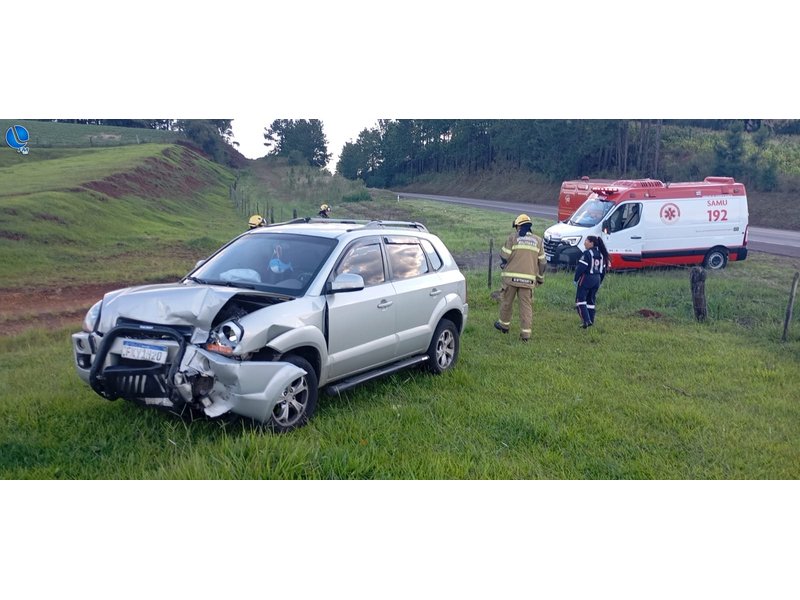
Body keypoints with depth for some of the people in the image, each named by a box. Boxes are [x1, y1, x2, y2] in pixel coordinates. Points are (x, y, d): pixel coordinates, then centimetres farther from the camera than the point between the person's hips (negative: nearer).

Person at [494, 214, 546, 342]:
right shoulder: (538, 241, 8)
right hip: (529, 279, 2)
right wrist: (540, 278, 22)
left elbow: (504, 256, -6)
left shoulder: (513, 237, -3)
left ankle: (504, 324, 30)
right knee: (526, 305, 5)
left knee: (507, 301, 15)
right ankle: (525, 332, 1)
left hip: (511, 277, -2)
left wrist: (503, 264, 16)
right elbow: (542, 262, 10)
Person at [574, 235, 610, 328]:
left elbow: (580, 268, -17)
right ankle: (591, 321, 16)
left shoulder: (587, 253, -14)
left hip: (586, 279, -8)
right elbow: (603, 270, 17)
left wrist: (576, 279, -9)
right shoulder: (601, 254, 12)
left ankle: (586, 320, -14)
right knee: (591, 300, 15)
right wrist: (599, 282, 23)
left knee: (580, 299, -3)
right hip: (597, 279, 8)